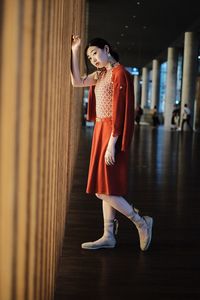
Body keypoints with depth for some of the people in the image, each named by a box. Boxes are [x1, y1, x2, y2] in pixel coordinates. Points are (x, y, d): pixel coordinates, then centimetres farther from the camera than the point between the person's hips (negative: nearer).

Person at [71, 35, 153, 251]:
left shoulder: (119, 73, -13)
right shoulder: (101, 74, 14)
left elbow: (119, 111, -18)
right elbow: (77, 81, 12)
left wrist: (112, 144, -21)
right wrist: (74, 51, 7)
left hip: (111, 133, -9)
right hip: (101, 131, 9)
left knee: (102, 189, -8)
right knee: (105, 187, 9)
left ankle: (142, 223, 4)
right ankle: (109, 236, 15)